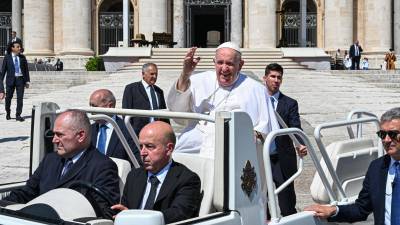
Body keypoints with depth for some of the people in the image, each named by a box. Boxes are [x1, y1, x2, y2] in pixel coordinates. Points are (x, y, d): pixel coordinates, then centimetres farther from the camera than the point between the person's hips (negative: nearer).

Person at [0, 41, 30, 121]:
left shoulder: (22, 57, 6)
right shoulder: (7, 58, 1)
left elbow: (26, 69, 9)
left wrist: (27, 81, 4)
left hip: (20, 79, 1)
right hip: (11, 79, -1)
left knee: (20, 97, -5)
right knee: (8, 97, 7)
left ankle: (18, 115, 2)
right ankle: (8, 113, 31)